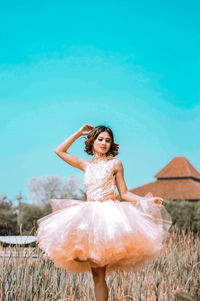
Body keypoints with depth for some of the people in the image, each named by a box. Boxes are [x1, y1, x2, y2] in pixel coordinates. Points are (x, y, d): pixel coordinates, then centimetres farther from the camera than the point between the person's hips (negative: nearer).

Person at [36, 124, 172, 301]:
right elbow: (59, 151, 21)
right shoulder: (86, 165, 18)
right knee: (96, 272, 0)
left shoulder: (115, 163, 8)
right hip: (90, 215, 4)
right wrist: (79, 133, 20)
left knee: (99, 272, -18)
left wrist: (147, 200, -7)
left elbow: (124, 194, 6)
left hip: (109, 212, -4)